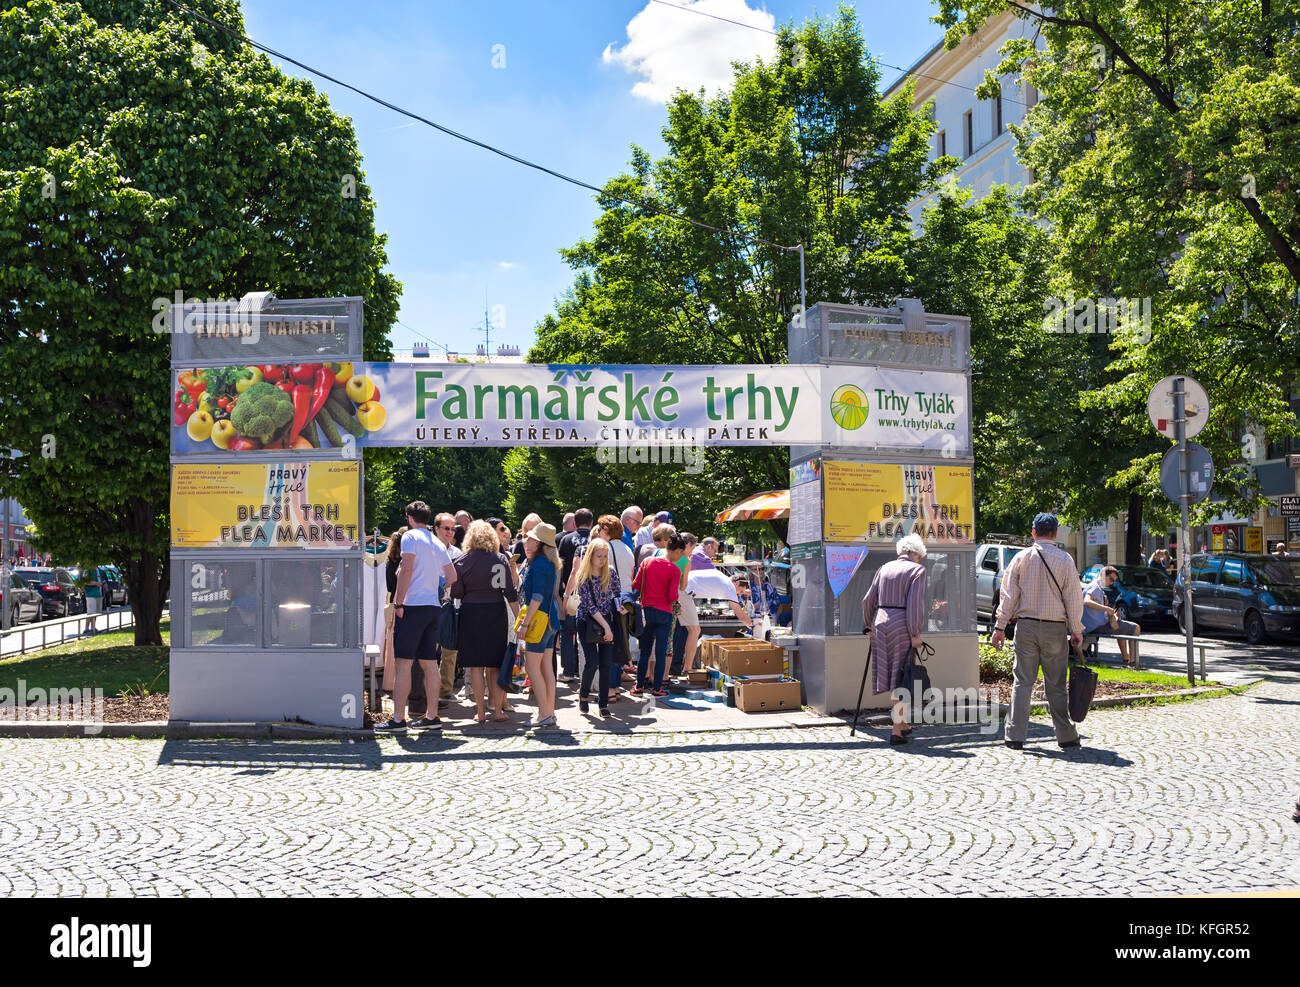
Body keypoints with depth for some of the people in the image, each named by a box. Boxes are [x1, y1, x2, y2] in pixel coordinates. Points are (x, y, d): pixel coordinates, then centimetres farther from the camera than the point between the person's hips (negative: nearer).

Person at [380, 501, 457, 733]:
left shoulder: (410, 536, -4)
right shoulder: (438, 543, 17)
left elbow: (406, 570, -14)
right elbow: (453, 576, 20)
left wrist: (398, 602, -13)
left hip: (413, 606, -7)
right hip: (433, 606, 7)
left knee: (404, 662, -7)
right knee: (429, 663, 11)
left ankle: (398, 718, -9)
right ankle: (432, 716, 13)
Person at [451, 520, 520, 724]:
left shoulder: (462, 561, -3)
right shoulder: (501, 559, 0)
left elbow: (456, 593, 1)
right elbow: (511, 592, -1)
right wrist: (518, 618, 4)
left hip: (471, 615, -1)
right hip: (497, 613, 1)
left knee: (476, 665, 4)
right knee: (495, 665, 9)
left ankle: (480, 713, 3)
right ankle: (498, 710, 8)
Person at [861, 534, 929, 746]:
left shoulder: (884, 568, 15)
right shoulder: (917, 570, -2)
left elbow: (868, 600, 14)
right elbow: (915, 603, -13)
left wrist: (868, 626, 23)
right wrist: (915, 634, -12)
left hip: (880, 624, 6)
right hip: (901, 626, -6)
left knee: (893, 675, 14)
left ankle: (903, 724, 23)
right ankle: (896, 732, 0)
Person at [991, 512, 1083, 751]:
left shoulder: (1021, 557, 1)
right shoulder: (1065, 559, -2)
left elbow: (1008, 594, 0)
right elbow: (1073, 597, -1)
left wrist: (1000, 626, 4)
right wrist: (1076, 630, 5)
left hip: (1026, 626, 1)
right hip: (1055, 628, -1)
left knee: (1023, 681, 4)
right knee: (1056, 684, 7)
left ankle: (1015, 736, 2)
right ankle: (1065, 736, 11)